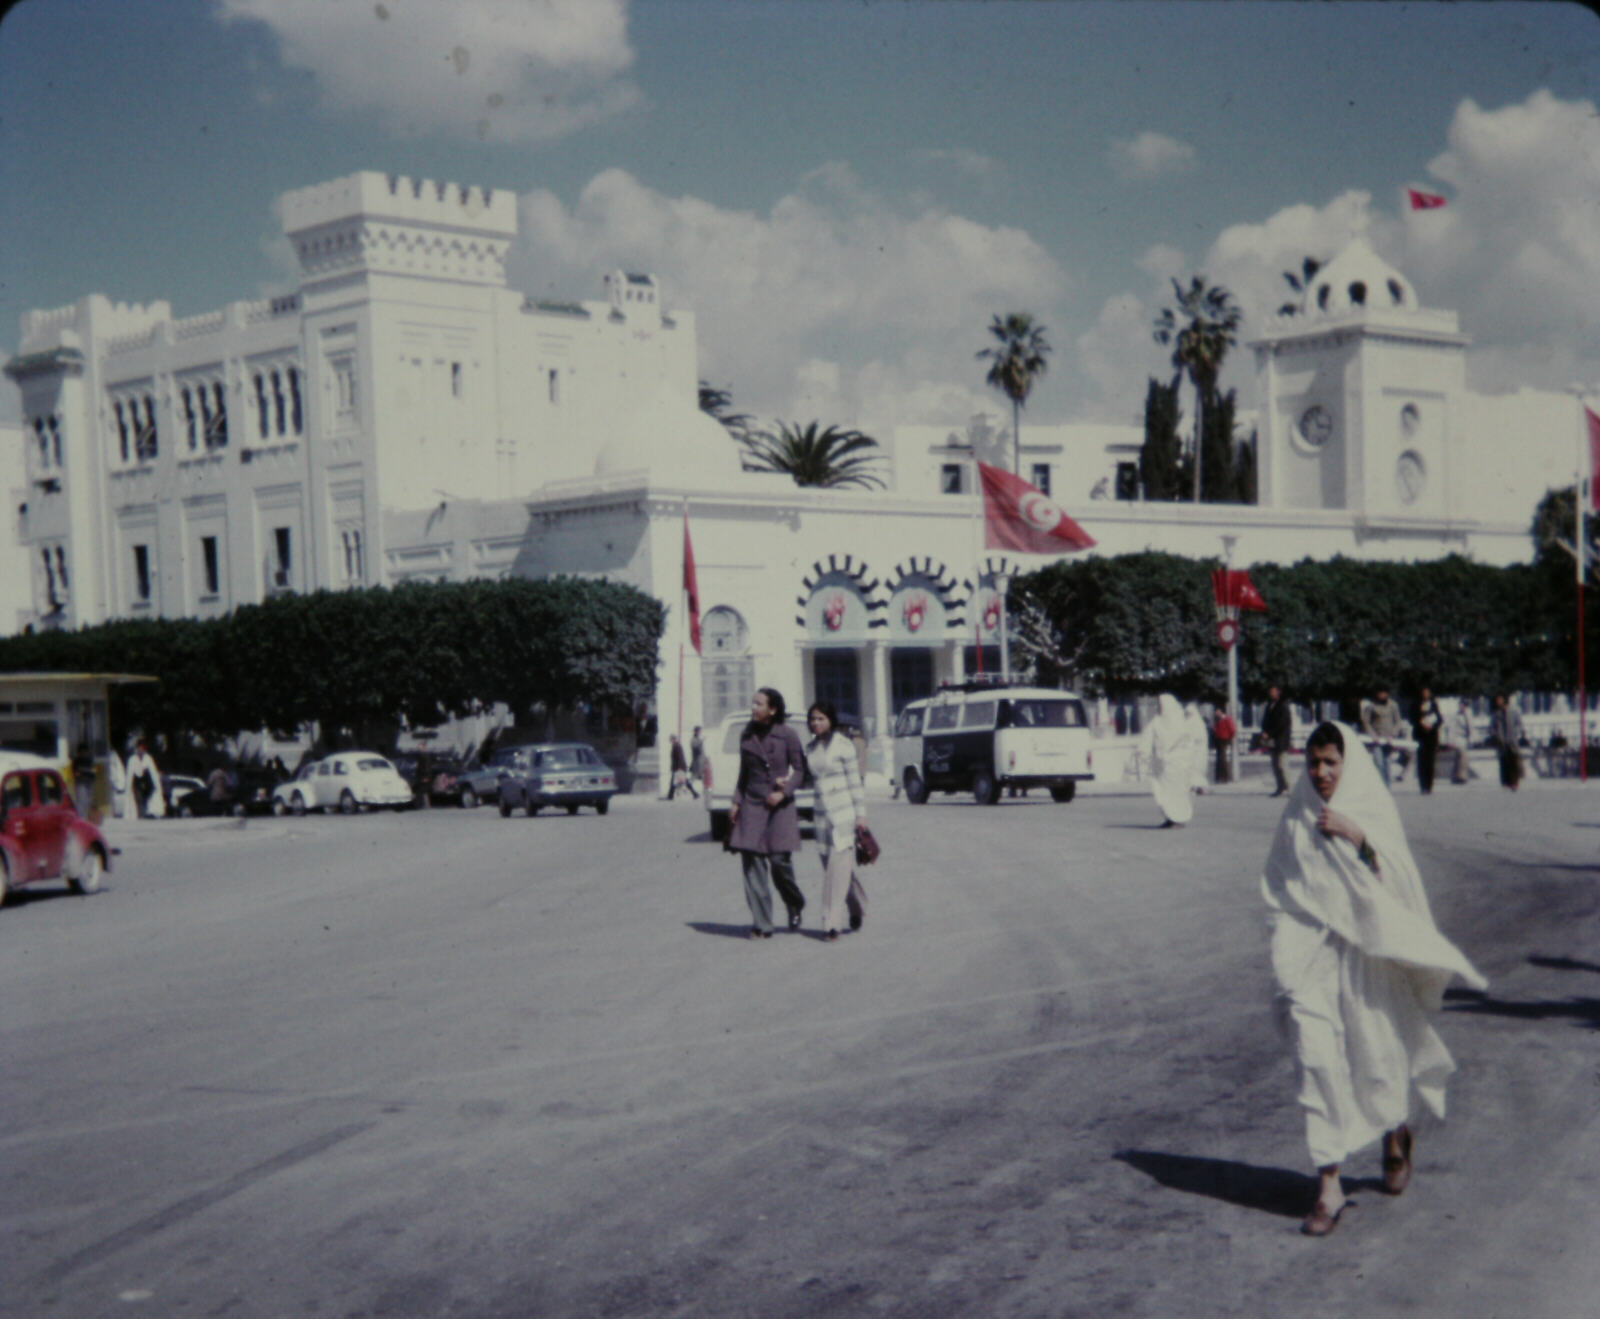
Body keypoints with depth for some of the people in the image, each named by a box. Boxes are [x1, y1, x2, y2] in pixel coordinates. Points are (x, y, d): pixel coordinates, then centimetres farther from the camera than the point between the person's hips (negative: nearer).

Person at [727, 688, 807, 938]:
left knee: (779, 861, -8)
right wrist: (736, 801, 7)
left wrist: (784, 792, -14)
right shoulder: (747, 736, 8)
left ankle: (795, 907, 21)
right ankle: (762, 925, 1)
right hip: (751, 805, 4)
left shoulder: (787, 735, -4)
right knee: (752, 865, -3)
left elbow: (800, 769, 0)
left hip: (779, 806, -4)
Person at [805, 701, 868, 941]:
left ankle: (831, 923, -10)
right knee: (831, 866, 11)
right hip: (822, 814, 7)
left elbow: (855, 781, -6)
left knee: (838, 866, -9)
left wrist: (860, 813, -9)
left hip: (844, 813, -6)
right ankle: (857, 908, 32)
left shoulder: (842, 744, -7)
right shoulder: (811, 748, 12)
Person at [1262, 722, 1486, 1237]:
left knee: (1377, 1052, 9)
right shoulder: (1295, 818, 5)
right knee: (1316, 1058, -9)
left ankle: (1396, 1135, 41)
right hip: (1312, 953, 1)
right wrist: (1285, 957, 3)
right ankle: (1329, 1183, -7)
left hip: (1367, 950, -1)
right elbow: (1277, 888, 11)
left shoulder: (1374, 810, 0)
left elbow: (1401, 878, -8)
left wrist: (1359, 837, -21)